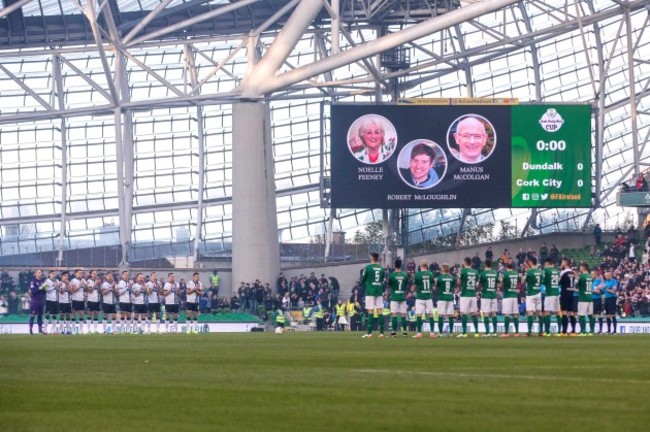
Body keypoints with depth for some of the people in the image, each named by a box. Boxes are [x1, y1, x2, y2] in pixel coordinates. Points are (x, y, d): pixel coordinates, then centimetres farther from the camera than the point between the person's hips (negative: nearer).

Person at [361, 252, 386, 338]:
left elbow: (362, 280, -1)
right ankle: (381, 332, 2)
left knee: (370, 311, -4)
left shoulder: (368, 268, -7)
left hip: (370, 291, -4)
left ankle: (369, 332, -8)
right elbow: (383, 281, 11)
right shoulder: (382, 269, 6)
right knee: (379, 311, 5)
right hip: (379, 291, 4)